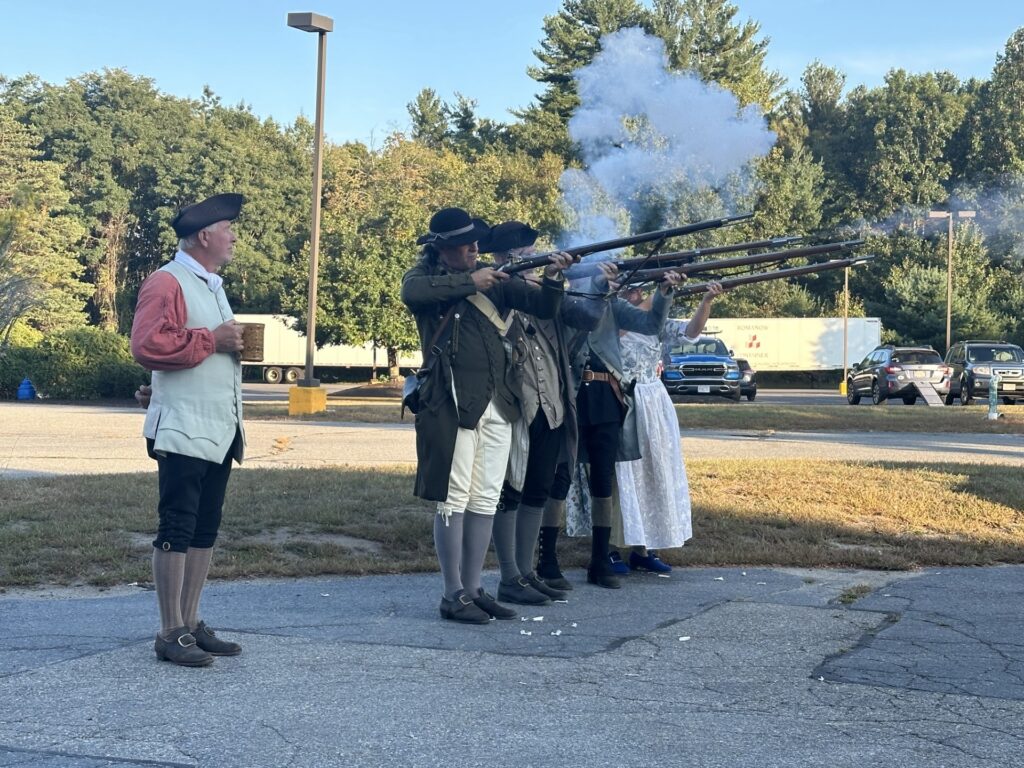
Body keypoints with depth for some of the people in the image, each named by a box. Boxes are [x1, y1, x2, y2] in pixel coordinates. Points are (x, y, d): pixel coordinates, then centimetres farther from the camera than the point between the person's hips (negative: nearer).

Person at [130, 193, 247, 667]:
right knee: (177, 529, -5)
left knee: (205, 530, 11)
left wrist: (233, 342, 12)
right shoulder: (167, 283, -10)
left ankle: (191, 624, 18)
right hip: (184, 432, -9)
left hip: (221, 431, 9)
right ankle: (171, 635, 0)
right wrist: (210, 340, -18)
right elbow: (148, 345, -23)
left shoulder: (213, 287, 20)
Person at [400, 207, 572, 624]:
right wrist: (470, 282, -19)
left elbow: (543, 307, 11)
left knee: (486, 500, 8)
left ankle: (473, 589, 16)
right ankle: (453, 595, 1)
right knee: (453, 499, -4)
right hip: (452, 403, -6)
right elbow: (413, 292, -22)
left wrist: (552, 279, -9)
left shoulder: (494, 278, 15)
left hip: (497, 404, 6)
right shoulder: (425, 276, 2)